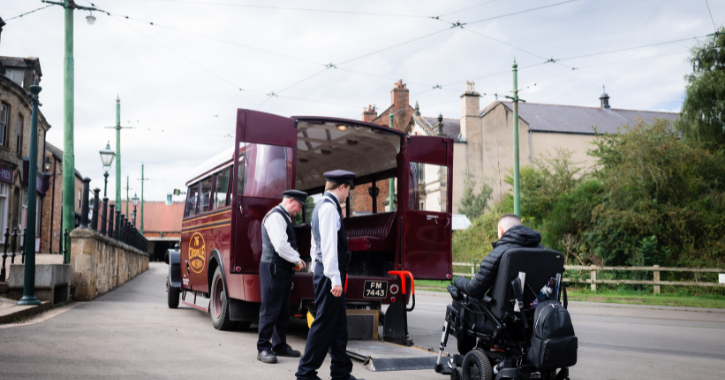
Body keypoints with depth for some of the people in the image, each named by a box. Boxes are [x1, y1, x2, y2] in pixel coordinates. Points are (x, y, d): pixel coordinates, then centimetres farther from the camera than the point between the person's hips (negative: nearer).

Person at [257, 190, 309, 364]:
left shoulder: (284, 217, 19)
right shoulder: (276, 216, -14)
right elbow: (280, 245, -23)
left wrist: (296, 259, 9)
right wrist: (297, 260, -11)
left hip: (283, 270, 10)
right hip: (273, 269, -10)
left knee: (283, 310, 15)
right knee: (270, 310, -5)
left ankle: (279, 346, 24)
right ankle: (263, 348, 2)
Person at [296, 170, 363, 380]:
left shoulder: (322, 206, 18)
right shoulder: (329, 207, -14)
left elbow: (317, 243, 21)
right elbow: (329, 245, -21)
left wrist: (317, 271, 23)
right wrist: (334, 279, -22)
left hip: (324, 272, 10)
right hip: (330, 273, -10)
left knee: (338, 324, 13)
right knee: (324, 324, -4)